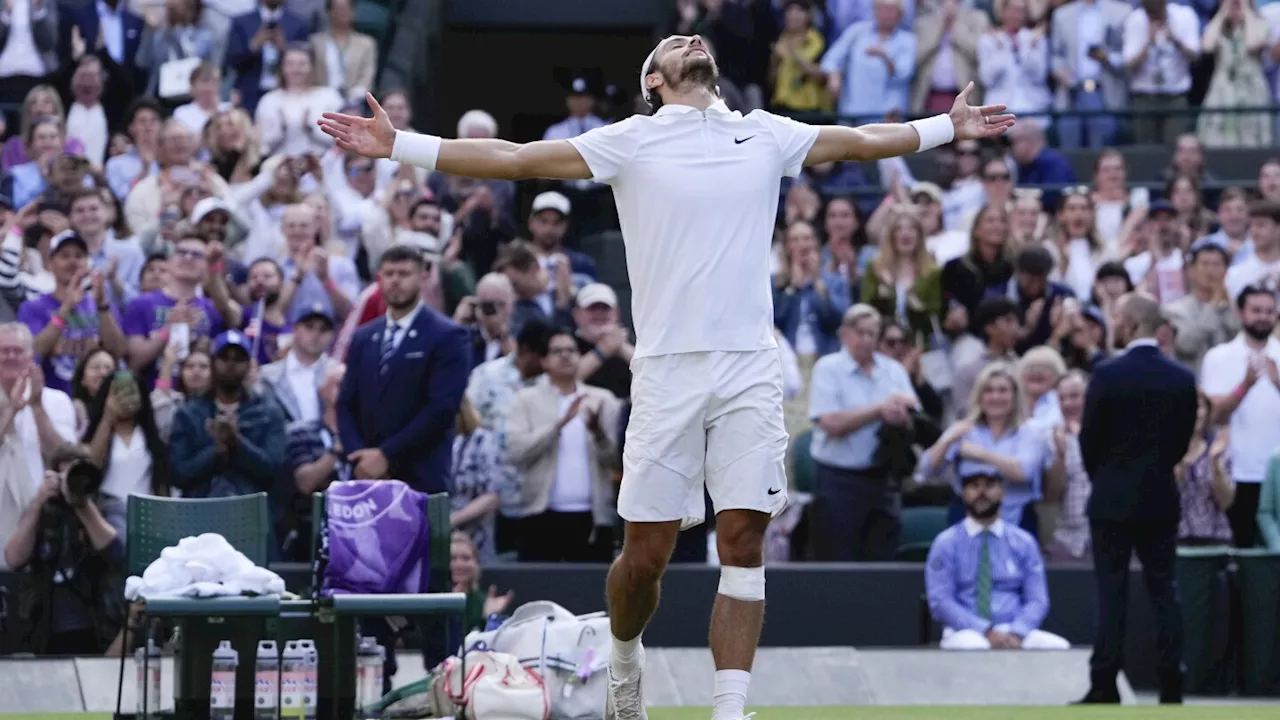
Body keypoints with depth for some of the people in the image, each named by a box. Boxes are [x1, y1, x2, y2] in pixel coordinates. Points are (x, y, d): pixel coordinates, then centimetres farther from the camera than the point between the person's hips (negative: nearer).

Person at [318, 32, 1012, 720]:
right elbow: (512, 158, 3)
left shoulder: (766, 135, 15)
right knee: (645, 554, -1)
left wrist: (949, 126, 36)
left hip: (750, 370, 2)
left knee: (743, 542, -7)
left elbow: (863, 140, 30)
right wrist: (399, 145, -2)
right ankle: (624, 661, 28)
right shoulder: (632, 140, 6)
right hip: (667, 371, -2)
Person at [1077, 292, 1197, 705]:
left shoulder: (1108, 375, -12)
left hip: (1113, 500, -3)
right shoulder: (1182, 378, 0)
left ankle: (1105, 687, -2)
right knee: (1164, 591, 7)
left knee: (1112, 593, -1)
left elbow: (1089, 439, -6)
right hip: (1161, 501, 3)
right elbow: (1184, 439, 6)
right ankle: (1171, 685, 4)